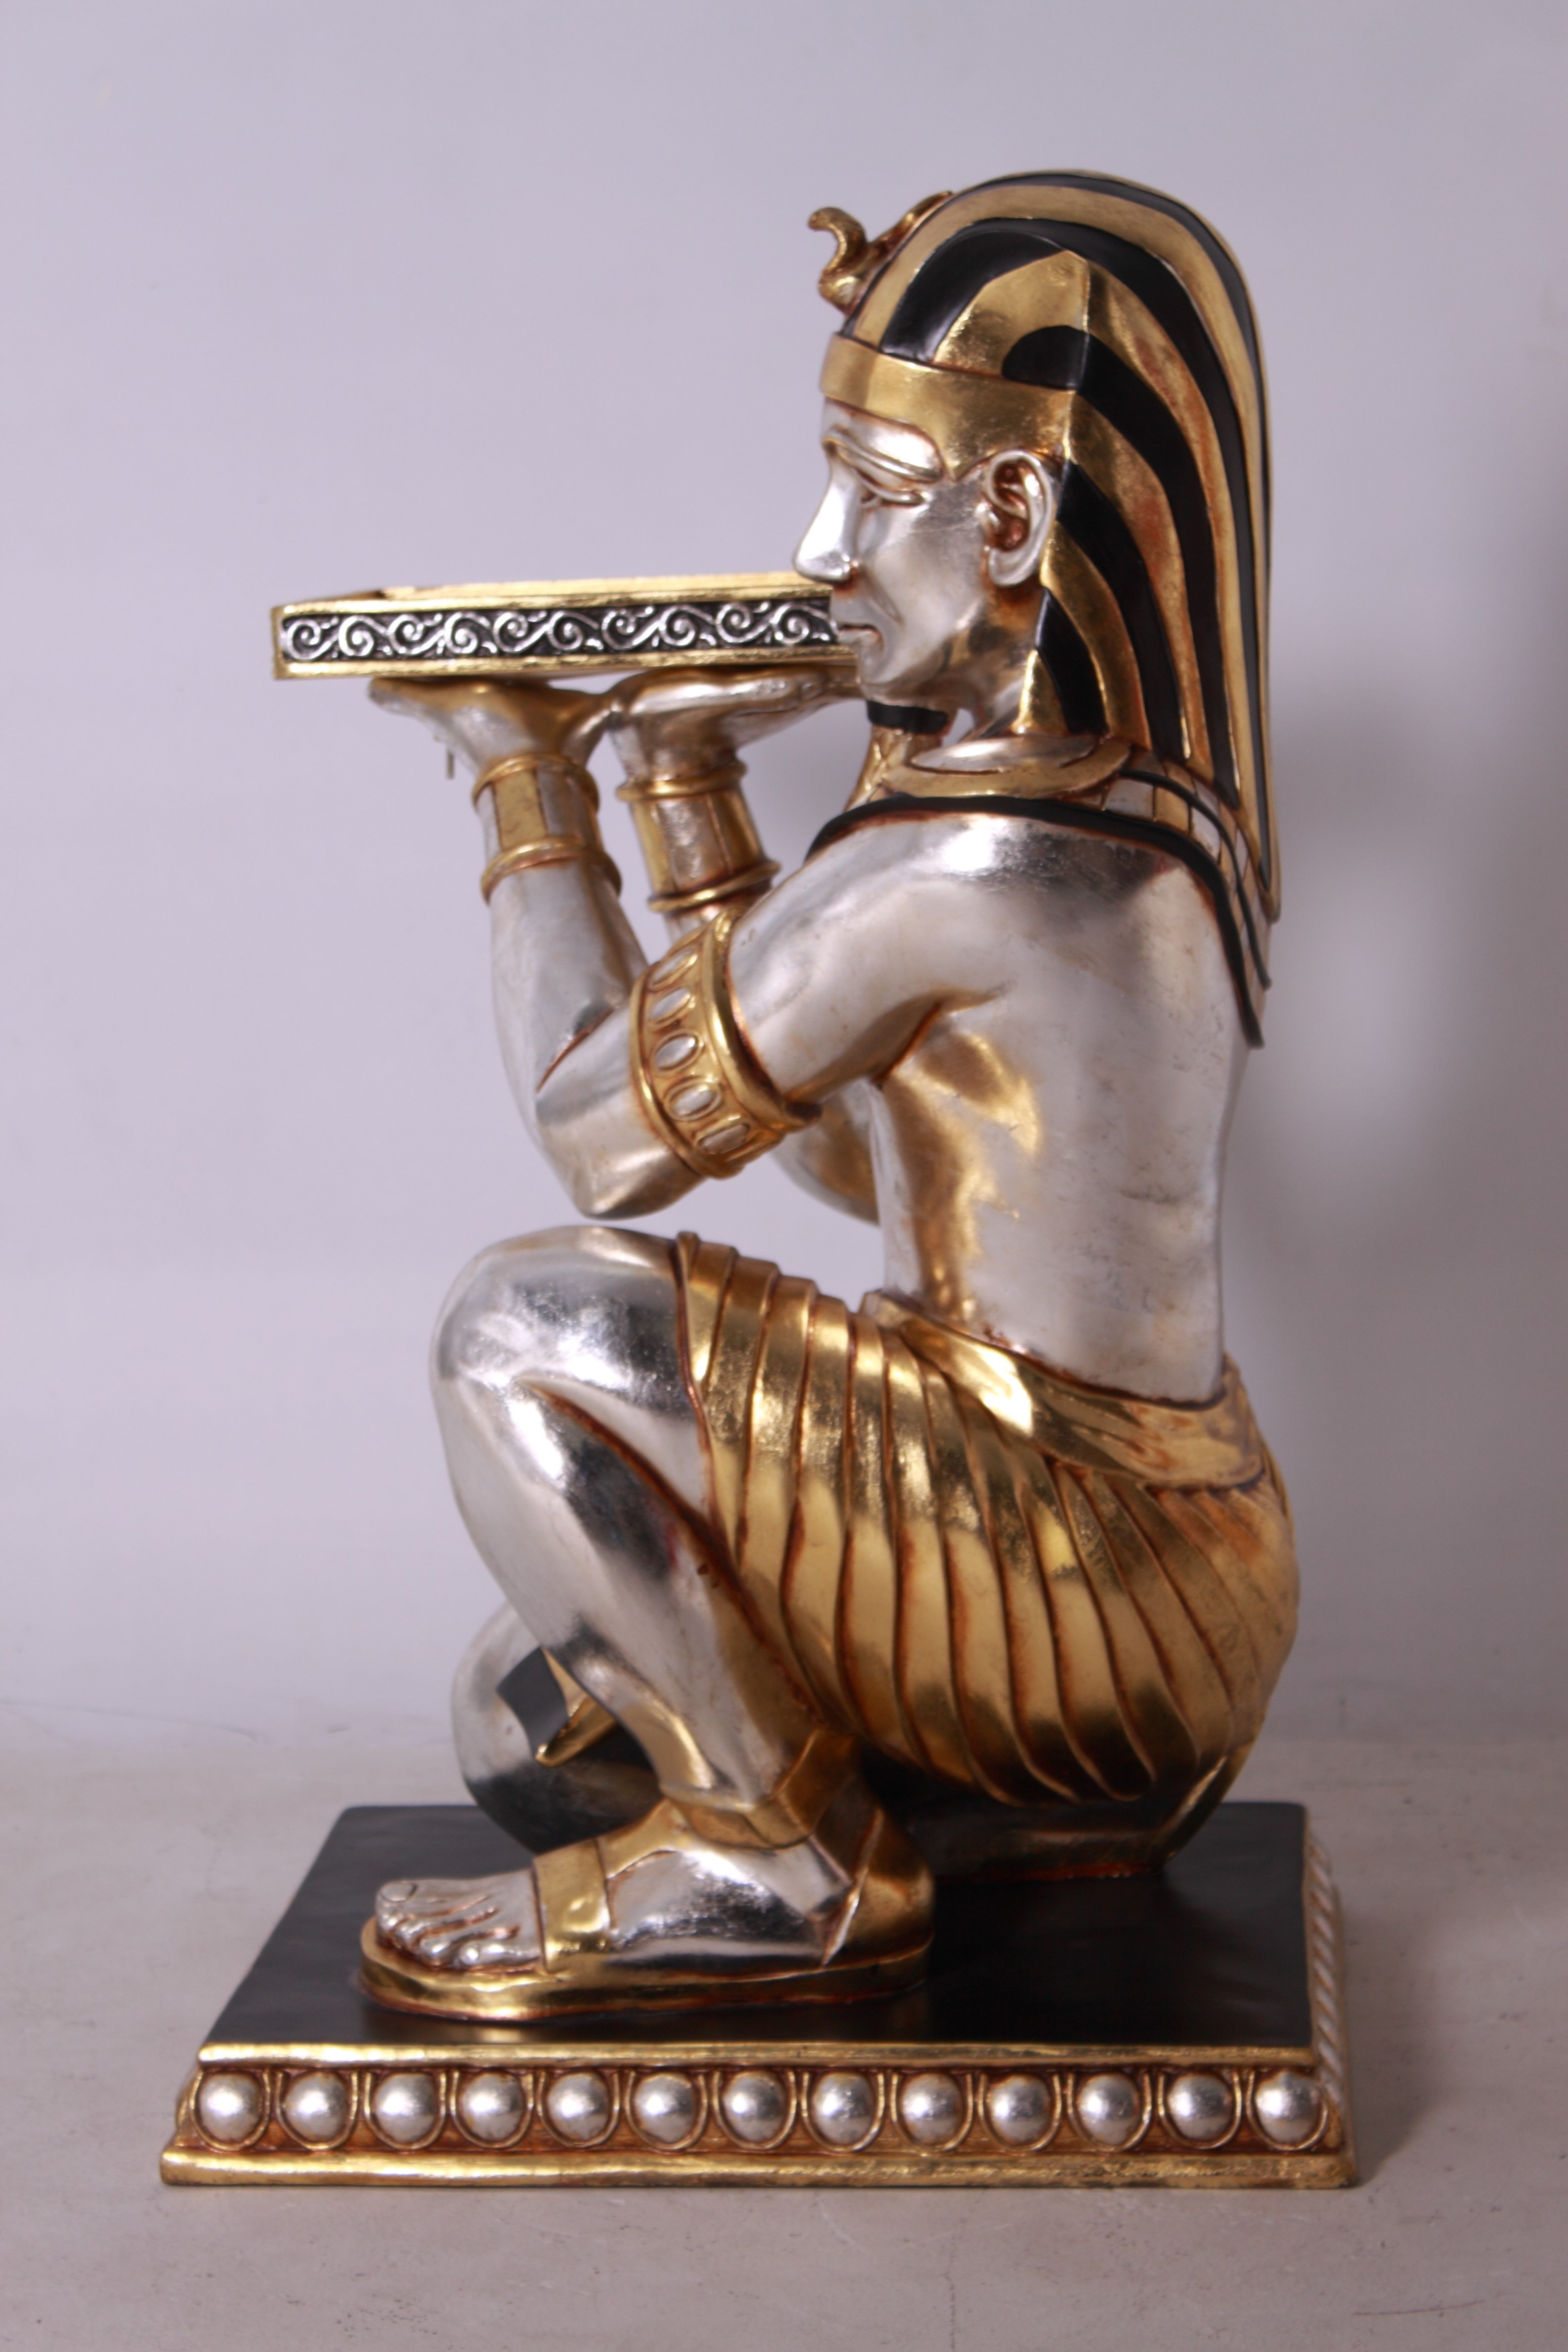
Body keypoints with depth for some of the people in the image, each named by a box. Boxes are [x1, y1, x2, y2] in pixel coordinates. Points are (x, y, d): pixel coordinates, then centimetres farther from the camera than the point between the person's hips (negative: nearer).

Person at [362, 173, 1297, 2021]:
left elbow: (602, 1126, -12)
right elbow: (841, 1150, 15)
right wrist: (687, 784, 14)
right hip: (1163, 1575, 9)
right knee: (526, 1707, 20)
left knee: (529, 1323, -16)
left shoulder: (977, 862, -24)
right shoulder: (1132, 819, 7)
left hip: (1091, 1603, -9)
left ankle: (770, 1863, -5)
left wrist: (529, 782, 2)